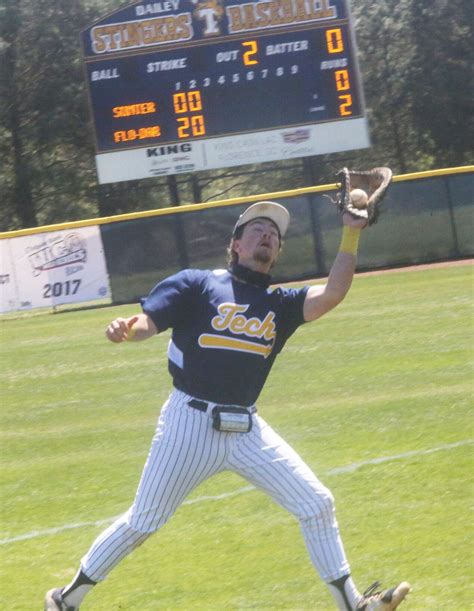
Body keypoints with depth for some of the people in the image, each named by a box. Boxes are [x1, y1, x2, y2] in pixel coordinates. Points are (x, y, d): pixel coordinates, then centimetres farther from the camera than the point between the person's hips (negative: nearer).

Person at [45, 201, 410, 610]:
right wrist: (126, 330, -36)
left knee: (317, 504, 1)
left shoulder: (280, 304, 9)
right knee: (142, 523, 3)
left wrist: (351, 235, -15)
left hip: (247, 430, 4)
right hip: (190, 424, -4)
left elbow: (332, 295, -8)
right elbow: (148, 322, -13)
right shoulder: (197, 285, -2)